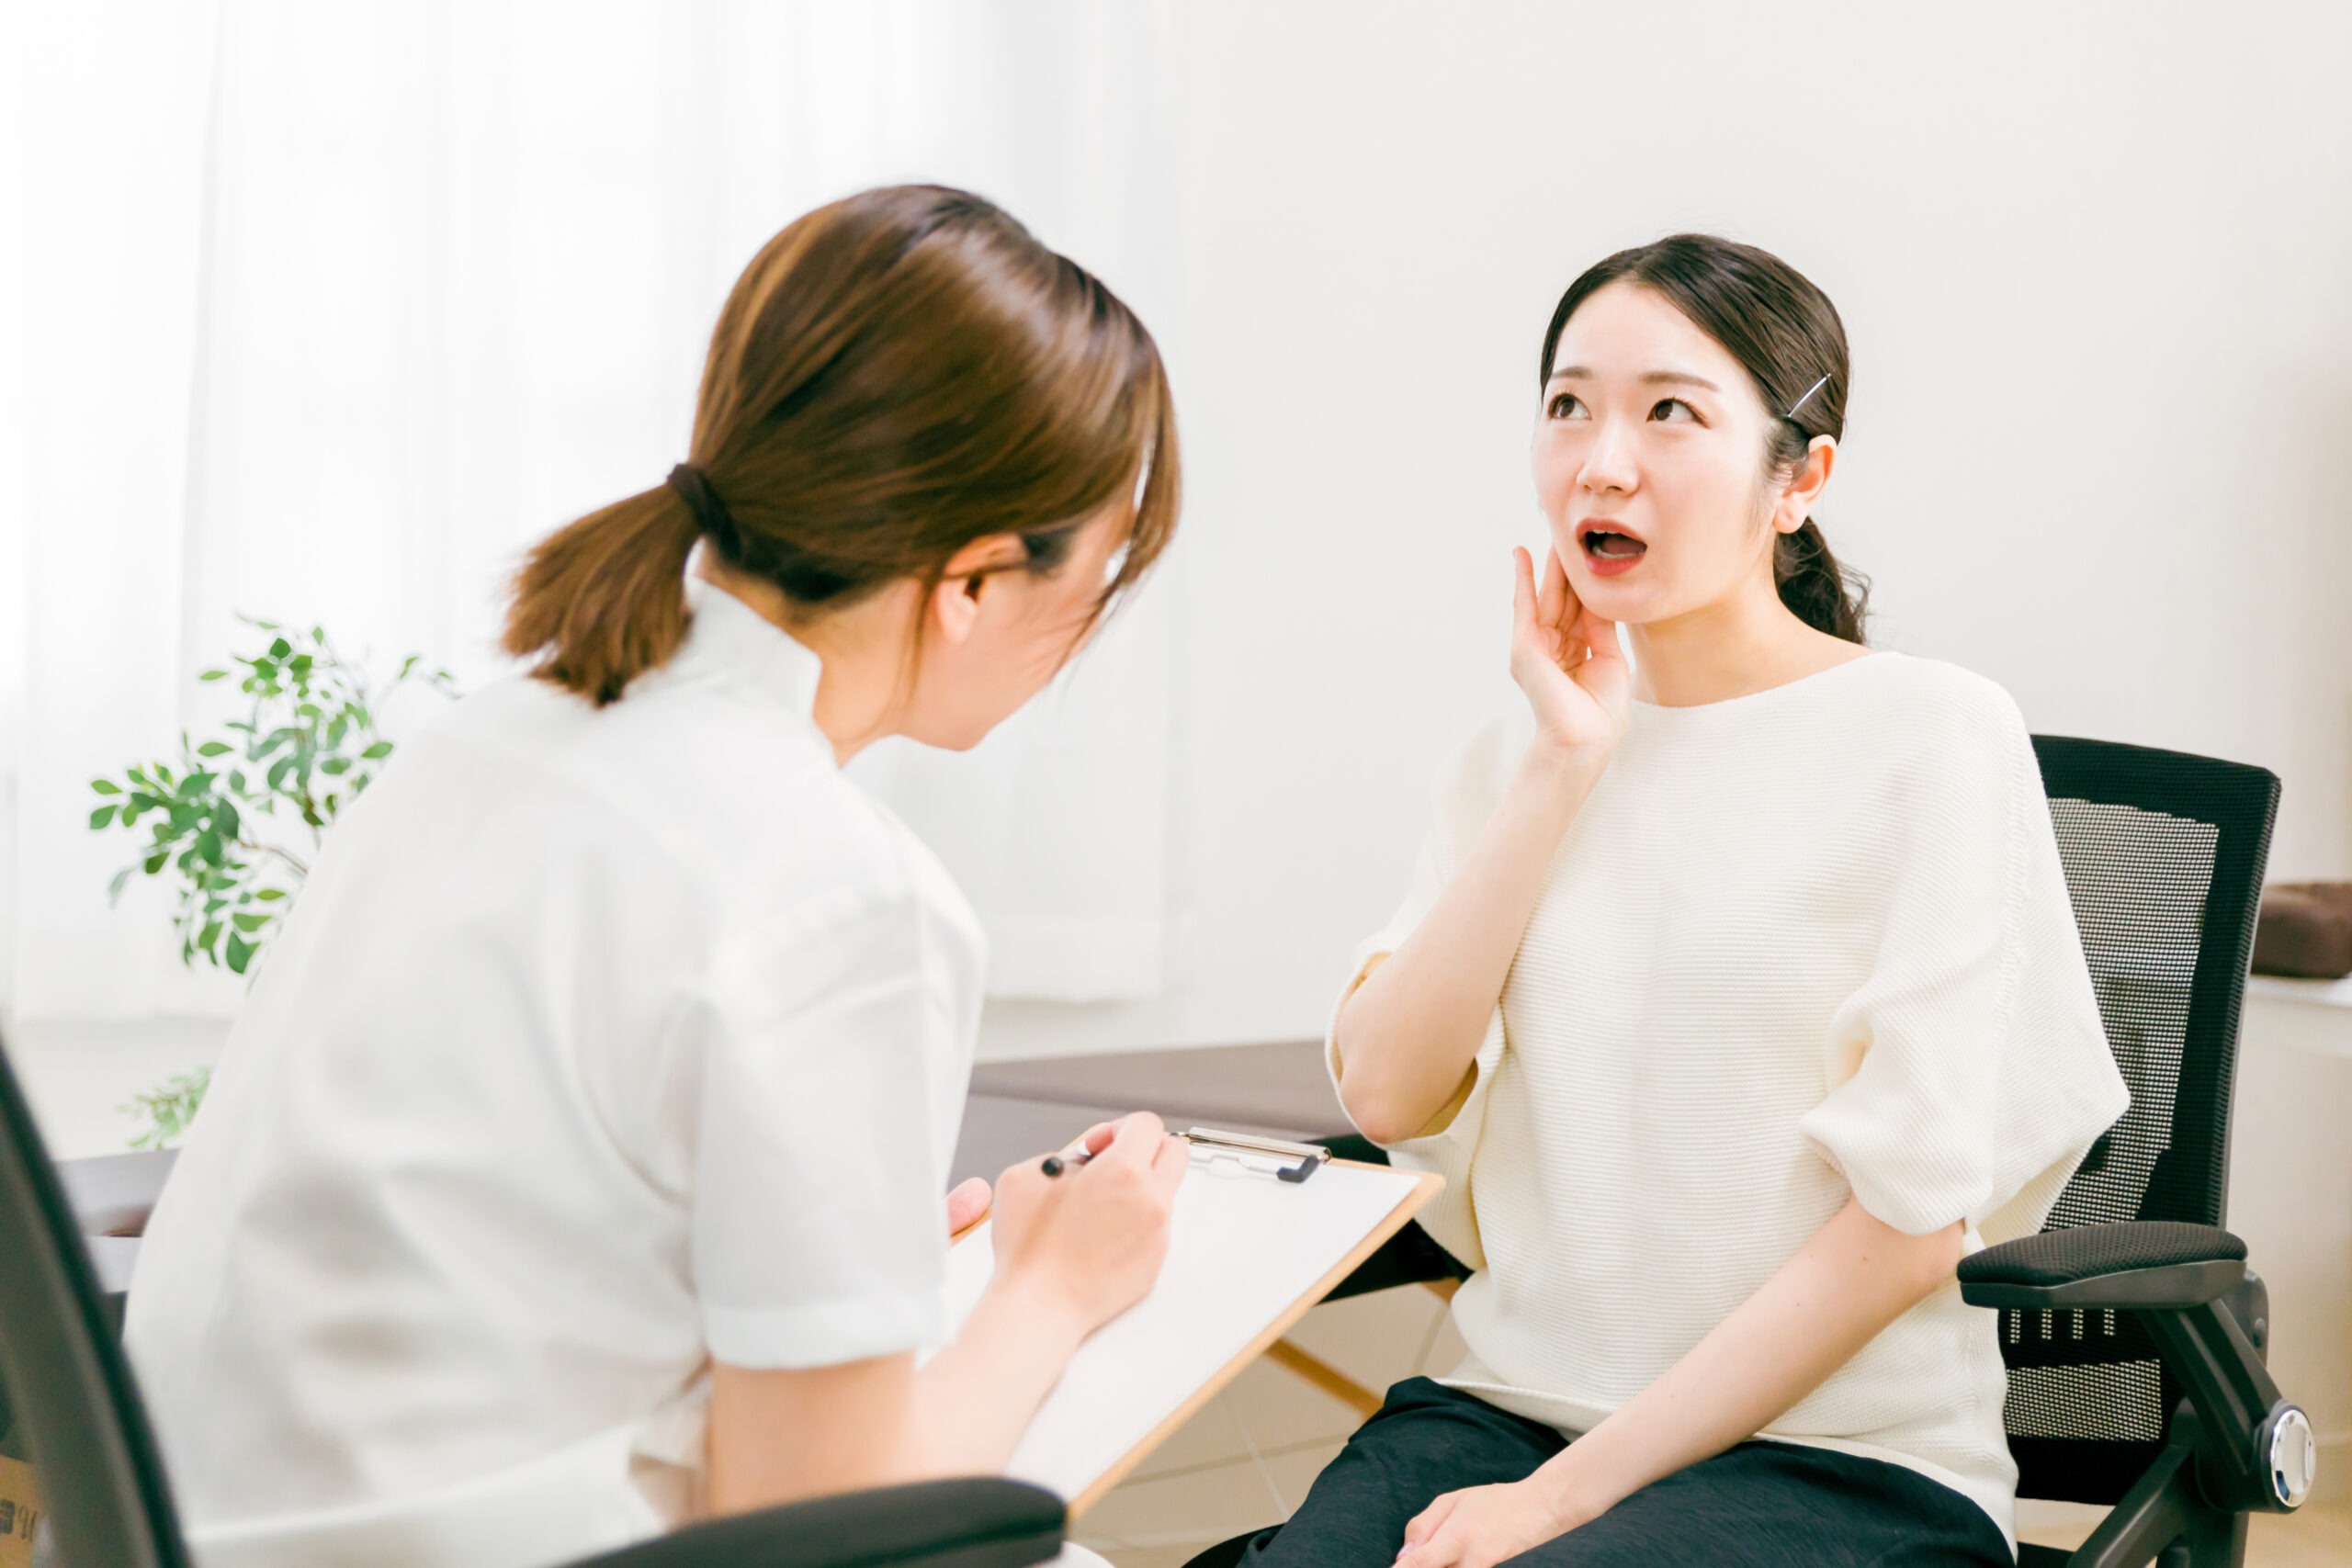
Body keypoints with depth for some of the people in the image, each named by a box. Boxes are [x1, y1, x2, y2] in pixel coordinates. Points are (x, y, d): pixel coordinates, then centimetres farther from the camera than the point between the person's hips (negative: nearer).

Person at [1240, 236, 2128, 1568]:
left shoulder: (1932, 737, -5)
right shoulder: (1517, 757, 12)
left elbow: (1908, 1222, -10)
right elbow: (1389, 1094, -1)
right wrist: (1562, 766, -4)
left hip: (1839, 1458, -4)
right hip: (1508, 1403, 4)